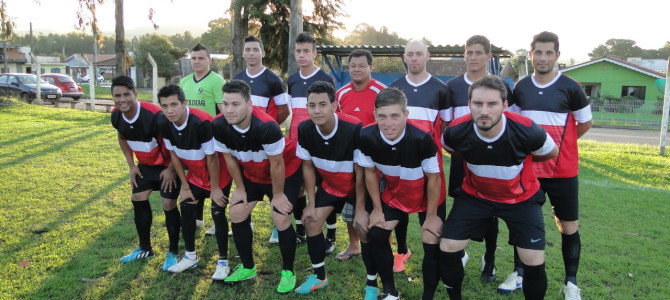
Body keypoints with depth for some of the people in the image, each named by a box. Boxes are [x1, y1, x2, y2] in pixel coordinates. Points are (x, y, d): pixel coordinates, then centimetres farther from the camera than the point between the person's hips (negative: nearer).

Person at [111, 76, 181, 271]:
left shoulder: (154, 115, -32)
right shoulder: (117, 116, -10)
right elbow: (122, 139, 11)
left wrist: (171, 169, -19)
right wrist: (131, 165, 6)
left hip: (167, 165, -7)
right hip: (146, 165, 7)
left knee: (168, 205, -7)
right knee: (138, 200, 8)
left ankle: (173, 252, 10)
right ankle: (145, 248, 26)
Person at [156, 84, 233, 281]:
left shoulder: (201, 122, -34)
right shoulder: (164, 124, -13)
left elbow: (212, 157, -25)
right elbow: (174, 154, -1)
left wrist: (215, 188, -16)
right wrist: (185, 186, 3)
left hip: (219, 174, -6)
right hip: (195, 174, 7)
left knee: (217, 213, -6)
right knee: (186, 208, 7)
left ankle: (223, 262, 8)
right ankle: (190, 257, 24)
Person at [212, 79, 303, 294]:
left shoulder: (266, 127, -38)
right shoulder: (219, 126, -22)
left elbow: (276, 165, -25)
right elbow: (229, 157, -4)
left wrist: (277, 195, -13)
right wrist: (240, 188, 3)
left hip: (285, 172, -6)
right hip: (251, 173, 6)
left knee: (280, 220, -13)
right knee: (237, 214, 3)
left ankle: (288, 271, 10)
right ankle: (247, 267, 23)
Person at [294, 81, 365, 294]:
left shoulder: (354, 129, -34)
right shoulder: (304, 130, -20)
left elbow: (361, 173, -24)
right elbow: (308, 167, -5)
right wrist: (311, 204, -4)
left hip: (356, 187, -4)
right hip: (329, 184, 5)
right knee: (311, 221, 1)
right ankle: (319, 276, 19)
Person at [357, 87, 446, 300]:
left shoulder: (422, 139, -36)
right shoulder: (367, 137, -25)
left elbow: (433, 178, -20)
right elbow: (370, 172, -7)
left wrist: (431, 215, -11)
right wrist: (377, 209, -2)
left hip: (428, 197, -3)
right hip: (394, 193, 3)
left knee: (432, 245, -7)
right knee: (376, 234, -1)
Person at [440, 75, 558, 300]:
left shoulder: (526, 131, -29)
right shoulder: (456, 131, -24)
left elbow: (551, 152, -4)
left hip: (521, 198, -1)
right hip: (475, 195, 2)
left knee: (534, 262, -7)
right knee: (448, 249, -3)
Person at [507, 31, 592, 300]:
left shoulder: (570, 88, -7)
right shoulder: (520, 88, 1)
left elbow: (585, 122, 5)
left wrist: (559, 144, 8)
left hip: (563, 170, -2)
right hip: (528, 169, 3)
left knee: (568, 226, 6)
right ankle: (521, 271, 29)